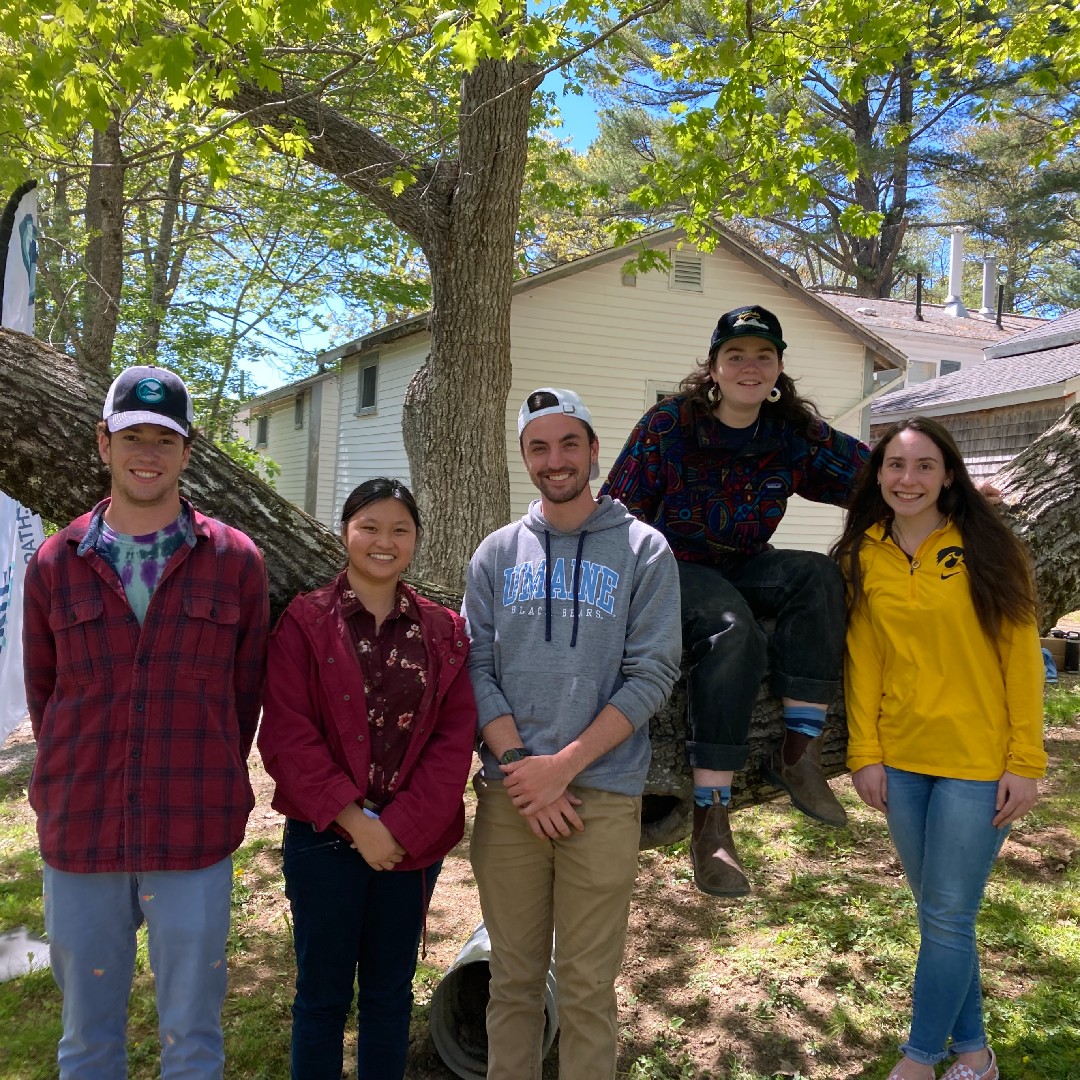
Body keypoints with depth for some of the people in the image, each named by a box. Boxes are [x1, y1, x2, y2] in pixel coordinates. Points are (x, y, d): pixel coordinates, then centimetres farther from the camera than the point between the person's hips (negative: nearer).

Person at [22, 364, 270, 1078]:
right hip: (80, 838, 2)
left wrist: (208, 788, 6)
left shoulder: (235, 561, -1)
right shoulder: (56, 564, 4)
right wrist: (73, 792, 10)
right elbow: (42, 693, 11)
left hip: (195, 839, -1)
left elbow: (247, 693, 5)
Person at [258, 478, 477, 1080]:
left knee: (390, 990, 15)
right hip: (326, 837, -2)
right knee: (323, 992, 10)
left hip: (414, 842, 3)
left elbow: (455, 738, -2)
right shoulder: (305, 622, -4)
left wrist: (401, 826, -13)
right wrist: (355, 820, -16)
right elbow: (287, 734, -10)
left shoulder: (443, 631, 4)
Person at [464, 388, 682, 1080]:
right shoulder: (498, 553, 10)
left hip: (604, 795, -2)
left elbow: (653, 674, -5)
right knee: (514, 977, 12)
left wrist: (564, 764, -13)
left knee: (588, 986, 5)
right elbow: (478, 667, 4)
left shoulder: (643, 550, 2)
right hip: (508, 795, 2)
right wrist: (519, 763, -10)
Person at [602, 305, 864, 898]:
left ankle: (798, 750, -26)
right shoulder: (669, 424, -8)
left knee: (819, 574, -25)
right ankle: (710, 817, -31)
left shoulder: (796, 434, 1)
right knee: (732, 629, -34)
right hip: (674, 567, -4)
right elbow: (618, 513, -7)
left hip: (743, 569, 4)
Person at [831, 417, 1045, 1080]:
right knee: (940, 912, 15)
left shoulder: (988, 551, -7)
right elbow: (863, 663, 5)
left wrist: (1025, 762, -9)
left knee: (947, 917, 1)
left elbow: (1021, 659, -6)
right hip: (900, 760, 4)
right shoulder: (862, 558, 3)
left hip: (977, 762, -4)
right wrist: (866, 752, 0)